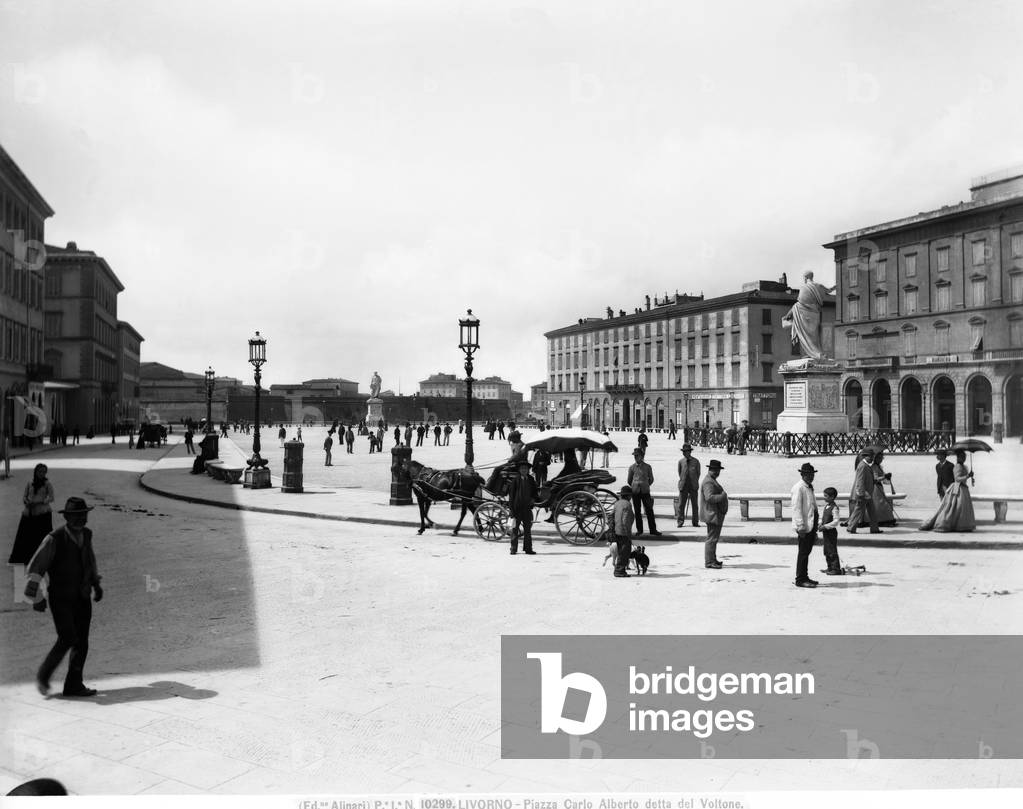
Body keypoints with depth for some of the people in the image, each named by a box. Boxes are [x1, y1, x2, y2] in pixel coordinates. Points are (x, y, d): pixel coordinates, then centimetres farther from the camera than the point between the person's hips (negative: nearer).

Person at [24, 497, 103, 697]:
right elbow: (35, 567, -10)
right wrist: (36, 597, -11)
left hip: (82, 598, 5)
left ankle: (74, 685, 12)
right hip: (60, 598, -5)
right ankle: (43, 675, 6)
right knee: (67, 639, -16)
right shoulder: (54, 539, -15)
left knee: (81, 642, 2)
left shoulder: (86, 534, 3)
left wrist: (96, 583, 24)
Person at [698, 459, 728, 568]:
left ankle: (712, 559, 25)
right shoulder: (708, 482, -19)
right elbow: (709, 497, -28)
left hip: (715, 515, 11)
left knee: (714, 538, 17)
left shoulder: (711, 480, 16)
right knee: (712, 538, -8)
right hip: (712, 515, -11)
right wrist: (723, 496, -19)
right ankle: (709, 562, -6)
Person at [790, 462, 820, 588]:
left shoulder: (809, 487, 17)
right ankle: (800, 579, -2)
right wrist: (800, 527, -21)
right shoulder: (798, 488, -12)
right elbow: (796, 508, -17)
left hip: (811, 525, 9)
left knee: (806, 552, 14)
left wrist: (818, 523, 19)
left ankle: (804, 577, 21)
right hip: (804, 526, -9)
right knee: (803, 553, -6)